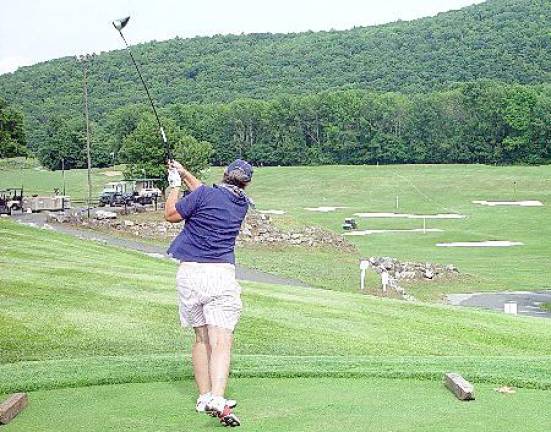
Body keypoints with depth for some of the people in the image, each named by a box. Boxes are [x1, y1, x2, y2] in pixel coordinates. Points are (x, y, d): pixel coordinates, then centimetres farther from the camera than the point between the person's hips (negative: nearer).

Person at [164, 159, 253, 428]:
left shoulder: (205, 194, 0)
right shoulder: (243, 204, 12)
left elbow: (171, 215, 10)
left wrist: (175, 184, 23)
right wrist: (185, 174, 35)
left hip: (189, 273, 1)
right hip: (222, 274, -1)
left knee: (201, 337, 15)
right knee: (221, 342, -8)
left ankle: (204, 397, 19)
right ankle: (217, 399, -25)